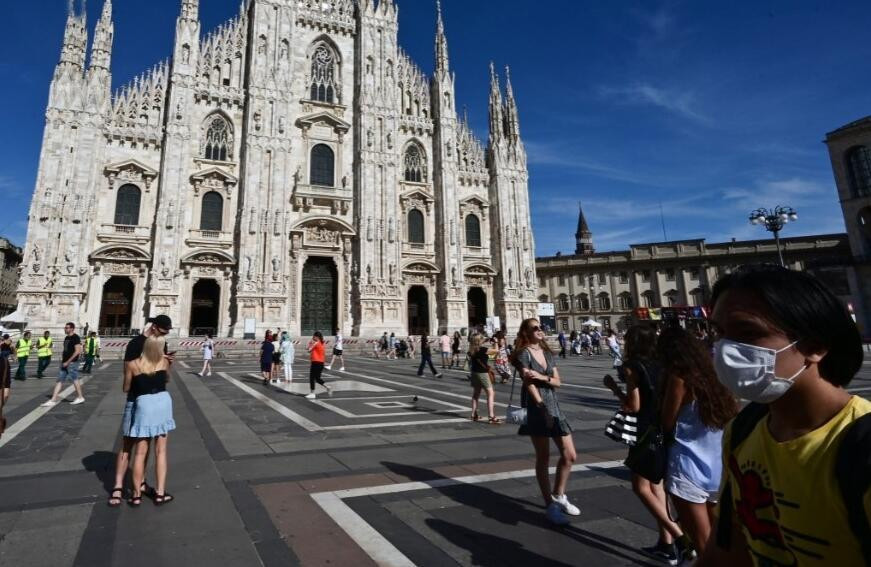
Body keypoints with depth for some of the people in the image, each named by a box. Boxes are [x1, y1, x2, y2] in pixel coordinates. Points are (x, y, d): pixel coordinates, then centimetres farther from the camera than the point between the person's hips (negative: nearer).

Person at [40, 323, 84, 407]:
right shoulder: (66, 338, 14)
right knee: (59, 380, 6)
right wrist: (62, 357, 10)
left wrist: (68, 362, -18)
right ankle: (53, 400, 7)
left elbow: (77, 351, -18)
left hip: (72, 363, -8)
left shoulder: (75, 338, -12)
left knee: (75, 380, -1)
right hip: (64, 363, 8)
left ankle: (80, 397, 11)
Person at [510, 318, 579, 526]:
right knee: (543, 458, 2)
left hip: (554, 405, 7)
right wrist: (543, 409, -21)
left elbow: (557, 381, 6)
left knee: (570, 455, 7)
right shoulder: (524, 354, -7)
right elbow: (529, 383, -15)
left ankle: (558, 496, 27)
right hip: (536, 408, -6)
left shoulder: (547, 353, 12)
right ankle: (550, 506, 14)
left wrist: (542, 377, -14)